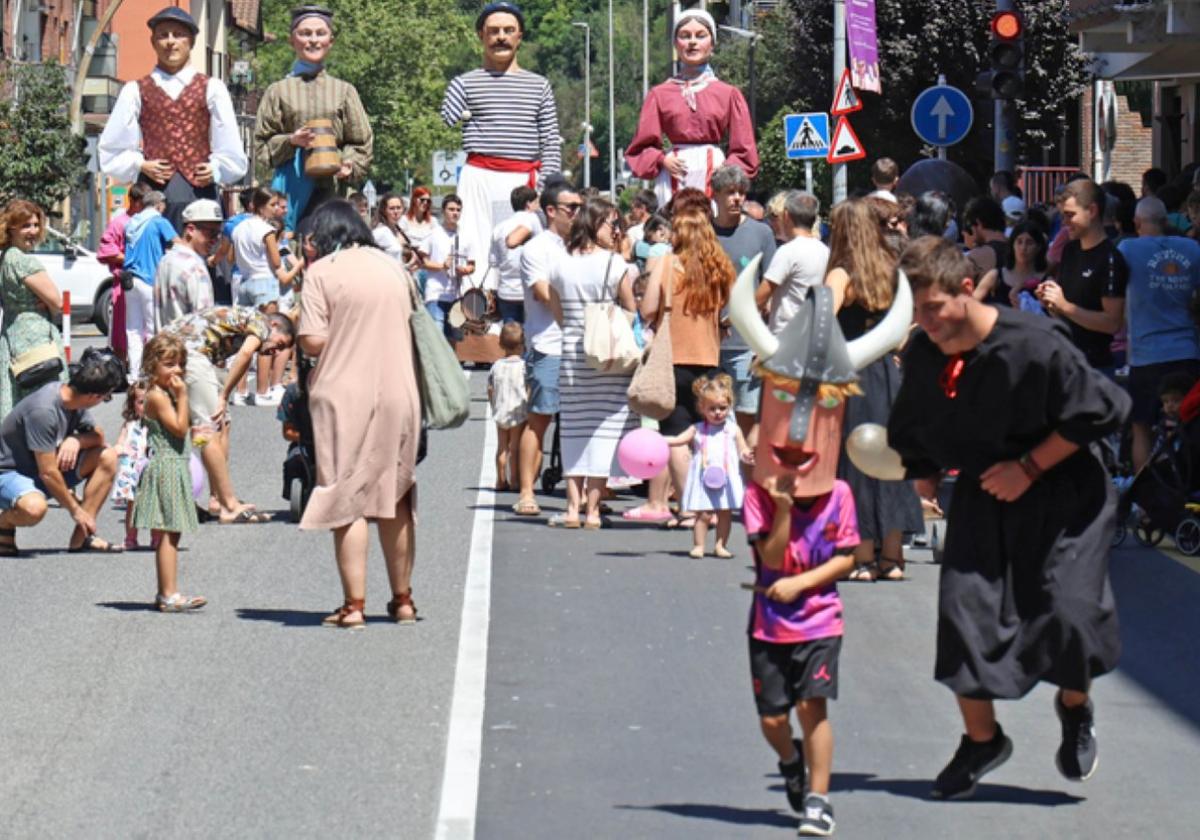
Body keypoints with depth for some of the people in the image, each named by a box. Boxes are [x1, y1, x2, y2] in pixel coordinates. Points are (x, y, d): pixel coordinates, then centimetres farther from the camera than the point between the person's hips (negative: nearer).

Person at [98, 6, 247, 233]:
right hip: (153, 190, 0)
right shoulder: (136, 92, 12)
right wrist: (140, 165, -2)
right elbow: (112, 149, 12)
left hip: (199, 188, 0)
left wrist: (216, 168, -3)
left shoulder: (212, 89, 12)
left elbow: (230, 148, 11)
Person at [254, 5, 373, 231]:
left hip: (331, 188, 1)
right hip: (292, 187, -1)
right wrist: (290, 141, -11)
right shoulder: (279, 91, 10)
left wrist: (348, 165, -8)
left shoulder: (344, 91, 12)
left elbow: (362, 144, 11)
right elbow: (261, 144, 8)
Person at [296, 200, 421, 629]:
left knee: (347, 499, -1)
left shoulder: (322, 272, -5)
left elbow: (313, 342, -11)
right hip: (399, 396, 5)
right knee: (395, 498, 14)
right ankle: (402, 599, 19)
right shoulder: (393, 267, 11)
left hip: (345, 397, -5)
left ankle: (354, 604, -3)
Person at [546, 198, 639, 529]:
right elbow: (631, 311, -3)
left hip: (570, 353, 4)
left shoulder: (560, 265, 4)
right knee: (604, 428, 1)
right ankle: (592, 508, -1)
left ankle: (573, 506, 5)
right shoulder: (615, 264, -9)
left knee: (574, 430, 9)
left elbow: (559, 315, 12)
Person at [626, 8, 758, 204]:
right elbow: (641, 147, 11)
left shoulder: (728, 94, 8)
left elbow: (743, 152, 8)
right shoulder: (660, 94, 11)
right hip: (674, 183, 1)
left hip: (714, 178, 0)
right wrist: (662, 160, -7)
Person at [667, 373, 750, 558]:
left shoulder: (733, 430, 6)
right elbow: (678, 440, 0)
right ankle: (698, 545, 1)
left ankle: (720, 545, 13)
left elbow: (743, 451, 5)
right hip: (704, 479, -1)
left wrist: (746, 455, -18)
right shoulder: (697, 430, 6)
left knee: (725, 513, 4)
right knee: (703, 514, -5)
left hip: (726, 478, 1)